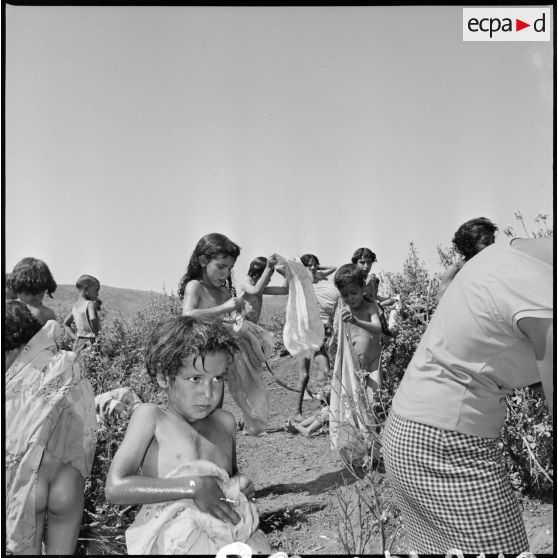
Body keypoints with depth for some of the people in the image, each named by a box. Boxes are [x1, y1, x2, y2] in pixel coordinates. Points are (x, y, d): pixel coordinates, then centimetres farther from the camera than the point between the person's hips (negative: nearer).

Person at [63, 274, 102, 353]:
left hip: (78, 344, 8)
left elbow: (66, 323, 25)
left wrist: (75, 337, 16)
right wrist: (96, 334, -16)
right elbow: (93, 318, -30)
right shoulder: (91, 304, -11)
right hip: (90, 343, -8)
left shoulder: (75, 306, 13)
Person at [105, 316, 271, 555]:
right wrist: (193, 487, -18)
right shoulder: (150, 415, -2)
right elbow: (115, 487, -12)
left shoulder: (225, 421, 12)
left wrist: (242, 485, 5)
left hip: (229, 525, 5)